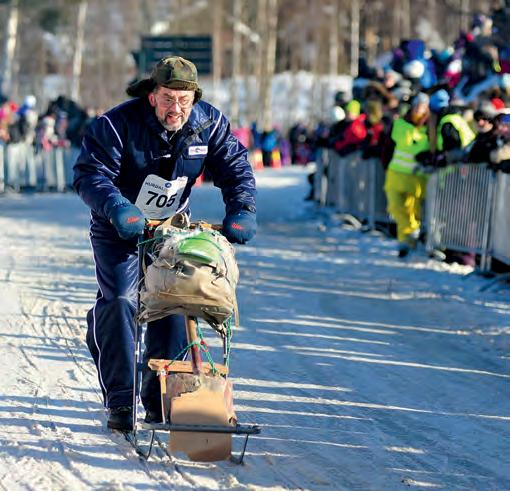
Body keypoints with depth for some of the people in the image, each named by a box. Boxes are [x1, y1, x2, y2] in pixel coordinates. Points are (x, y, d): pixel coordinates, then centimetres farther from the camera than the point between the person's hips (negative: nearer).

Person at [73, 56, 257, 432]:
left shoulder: (209, 124, -12)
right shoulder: (118, 124, -23)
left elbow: (236, 168, -7)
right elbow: (90, 174, -27)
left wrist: (241, 210, -25)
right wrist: (117, 207, -46)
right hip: (120, 231, -4)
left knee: (174, 305, -1)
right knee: (120, 303, -17)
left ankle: (162, 398, 12)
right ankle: (120, 402, -12)